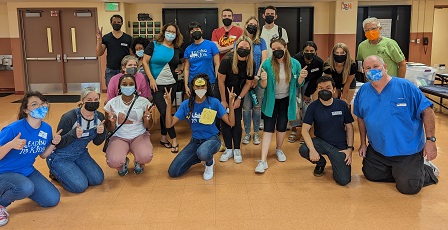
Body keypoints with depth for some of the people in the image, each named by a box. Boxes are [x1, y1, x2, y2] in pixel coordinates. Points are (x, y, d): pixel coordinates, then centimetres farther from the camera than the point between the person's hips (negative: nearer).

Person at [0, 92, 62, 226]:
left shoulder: (47, 129, -7)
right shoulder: (13, 129, -26)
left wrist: (53, 144, -12)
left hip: (27, 171, 7)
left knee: (53, 200, -1)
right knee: (26, 187, -38)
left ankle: (21, 190, 24)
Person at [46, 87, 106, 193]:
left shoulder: (99, 117, -8)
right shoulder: (69, 117, -25)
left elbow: (97, 142, 4)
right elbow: (58, 144, -20)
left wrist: (102, 133, -19)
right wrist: (73, 134, -37)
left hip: (80, 154, 6)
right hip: (60, 157, -6)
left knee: (98, 179, -9)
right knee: (80, 186, -19)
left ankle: (75, 171, 17)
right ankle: (56, 173, 9)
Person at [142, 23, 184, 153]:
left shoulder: (177, 49, 6)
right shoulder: (154, 45, -4)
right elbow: (145, 62, -7)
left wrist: (181, 69, 4)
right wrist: (151, 79, -14)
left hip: (171, 84, 4)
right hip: (157, 85, -3)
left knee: (165, 111, 11)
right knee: (164, 111, -6)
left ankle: (163, 138, 23)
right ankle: (174, 140, 1)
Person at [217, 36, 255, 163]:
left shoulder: (251, 64, -16)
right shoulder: (227, 60, -25)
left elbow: (248, 83, -3)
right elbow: (221, 81, -16)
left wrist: (239, 99, -7)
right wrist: (223, 100, -11)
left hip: (238, 93, 1)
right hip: (224, 92, -1)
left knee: (236, 121, -1)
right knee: (224, 120, -2)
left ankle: (237, 150, 9)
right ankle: (229, 149, 8)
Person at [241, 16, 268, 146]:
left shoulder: (261, 42, 7)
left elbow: (264, 61, 2)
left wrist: (257, 77, -9)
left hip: (258, 79, 1)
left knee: (257, 107, 4)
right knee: (246, 107, 1)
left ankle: (256, 133, 15)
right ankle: (247, 133, 13)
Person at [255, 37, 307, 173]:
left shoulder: (295, 64, -10)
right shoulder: (267, 64, -15)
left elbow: (298, 84, 1)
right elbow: (263, 86, -10)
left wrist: (301, 77, -20)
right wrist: (263, 80, -33)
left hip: (286, 100, 2)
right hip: (271, 100, -2)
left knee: (282, 126, 11)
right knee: (268, 128, -7)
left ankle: (279, 149, 39)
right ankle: (263, 161, -8)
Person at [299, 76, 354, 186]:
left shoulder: (342, 105, -2)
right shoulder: (313, 107, -6)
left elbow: (349, 127, 5)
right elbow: (305, 129, -12)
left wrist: (349, 148, -5)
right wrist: (312, 149, -27)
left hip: (339, 147, -1)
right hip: (321, 142, 1)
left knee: (344, 180, -18)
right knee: (303, 150, -32)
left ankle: (335, 164, 19)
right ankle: (321, 162, 5)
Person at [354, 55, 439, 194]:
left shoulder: (405, 87, -13)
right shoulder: (363, 92, 1)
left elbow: (427, 112, -11)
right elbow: (361, 118, 13)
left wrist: (430, 140, -15)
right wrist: (363, 144, 12)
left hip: (407, 150, -5)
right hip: (377, 150, 5)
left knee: (408, 187, -7)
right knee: (370, 175, 10)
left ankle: (427, 170, 24)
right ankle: (398, 172, 32)